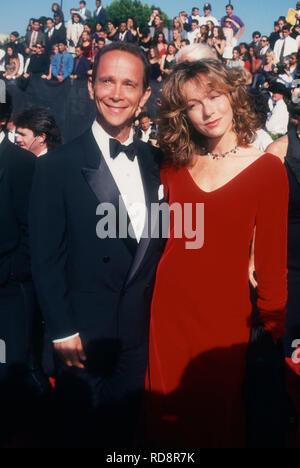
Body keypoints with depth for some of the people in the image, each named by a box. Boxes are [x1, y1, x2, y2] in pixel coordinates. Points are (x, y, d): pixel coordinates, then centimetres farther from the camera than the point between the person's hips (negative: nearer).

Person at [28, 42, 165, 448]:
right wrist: (63, 331, -11)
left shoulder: (155, 162, 3)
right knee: (81, 433, 19)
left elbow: (158, 240, 7)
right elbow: (45, 258, -11)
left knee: (124, 431, 23)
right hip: (84, 339, -3)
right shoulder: (57, 166, -12)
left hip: (140, 337, 4)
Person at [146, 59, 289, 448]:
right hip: (170, 303, 3)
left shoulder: (267, 169, -7)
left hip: (226, 310, -3)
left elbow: (271, 257, -6)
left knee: (218, 409, 15)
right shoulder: (174, 164, 3)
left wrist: (273, 324, -3)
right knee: (167, 407, 19)